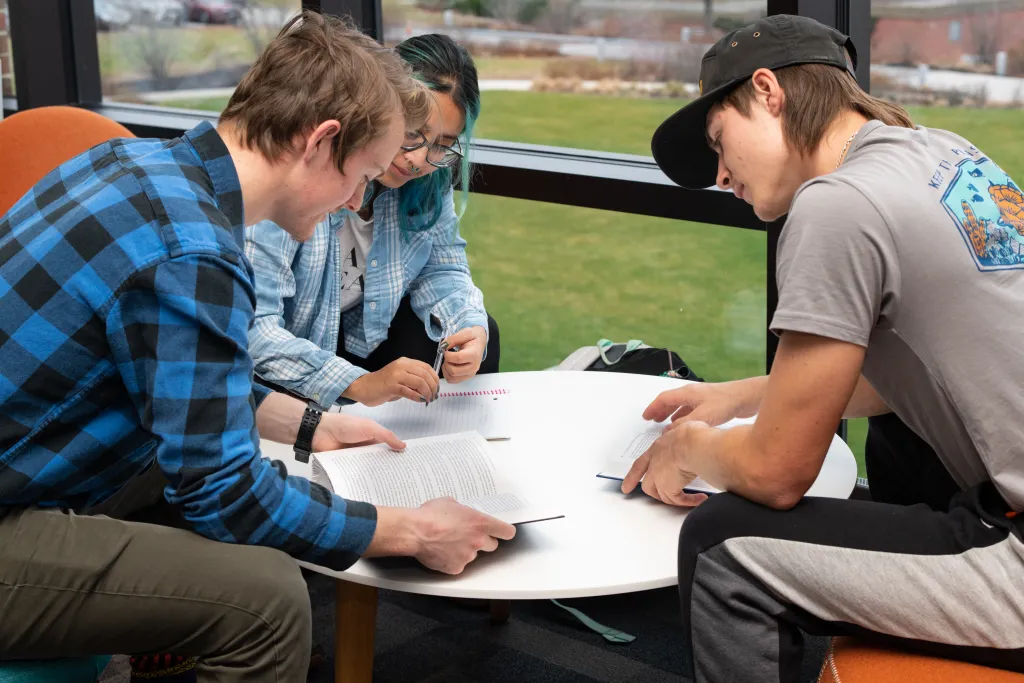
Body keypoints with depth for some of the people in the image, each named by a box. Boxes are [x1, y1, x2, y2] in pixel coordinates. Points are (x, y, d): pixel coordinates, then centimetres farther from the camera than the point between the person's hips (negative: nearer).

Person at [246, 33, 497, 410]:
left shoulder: (428, 176, -11)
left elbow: (442, 270, 0)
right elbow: (252, 326, -35)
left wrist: (469, 329, -23)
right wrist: (360, 385, -45)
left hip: (358, 334, 6)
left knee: (476, 332, -7)